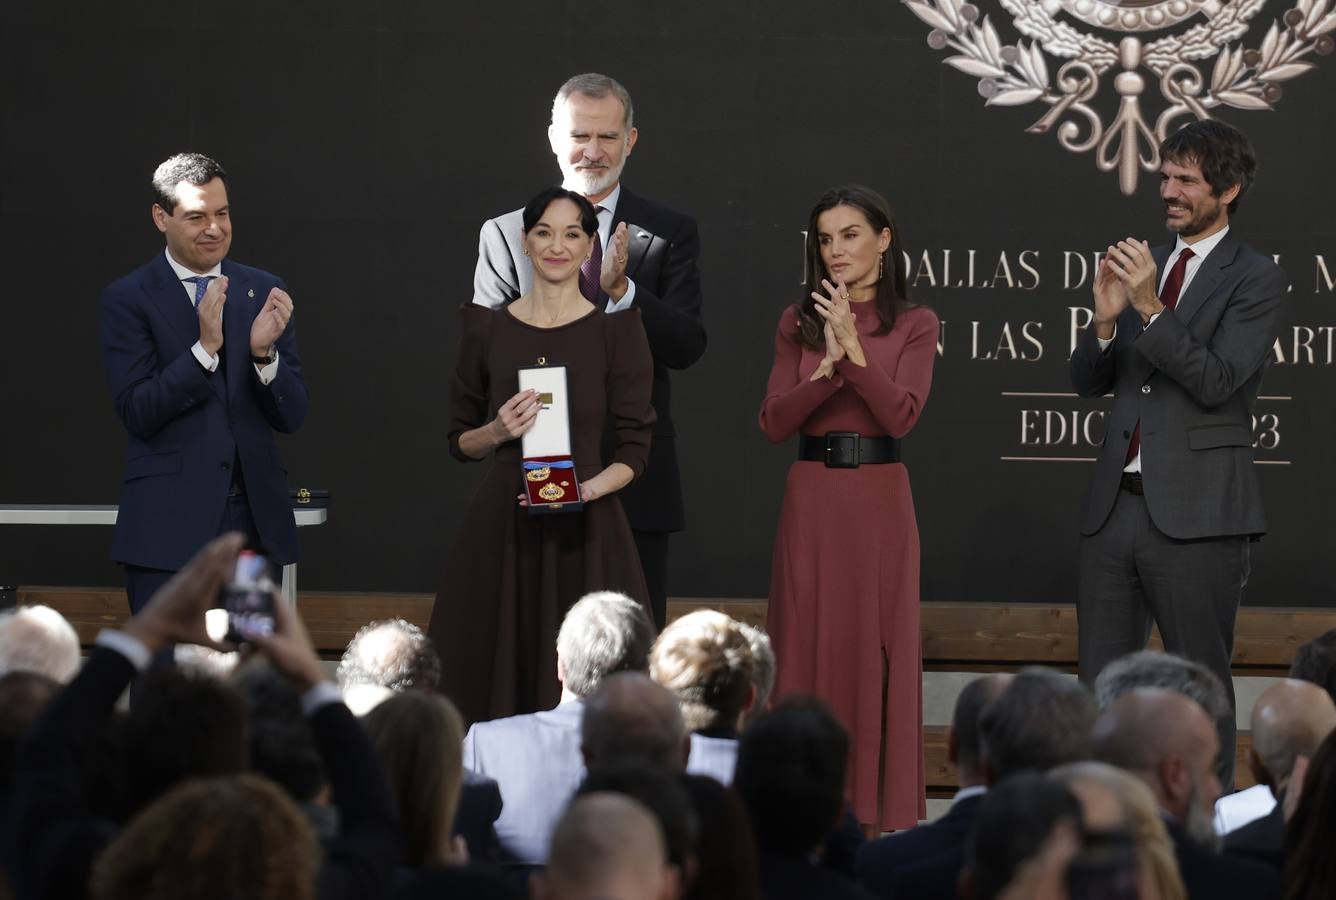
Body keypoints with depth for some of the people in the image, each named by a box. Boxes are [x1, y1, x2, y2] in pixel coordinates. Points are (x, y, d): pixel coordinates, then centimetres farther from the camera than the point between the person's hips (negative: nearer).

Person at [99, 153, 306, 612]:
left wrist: (264, 351, -13)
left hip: (255, 518, 3)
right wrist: (205, 347, -20)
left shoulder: (264, 292, 8)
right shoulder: (128, 298, -2)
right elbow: (136, 414, -10)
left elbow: (292, 416, 6)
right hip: (169, 525, -3)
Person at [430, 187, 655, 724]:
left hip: (586, 530, -2)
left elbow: (634, 448, 0)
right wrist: (498, 432, -8)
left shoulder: (616, 328, 1)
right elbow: (460, 440, 13)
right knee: (494, 674, -1)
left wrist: (588, 488, -17)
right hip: (501, 525, 2)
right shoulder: (486, 327, 7)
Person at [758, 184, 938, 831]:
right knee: (807, 648, 2)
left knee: (878, 653, 0)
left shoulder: (914, 325, 3)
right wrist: (828, 364, -14)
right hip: (812, 499, 2)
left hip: (878, 501, -2)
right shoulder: (799, 324, 8)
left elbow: (901, 415, -11)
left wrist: (854, 349, -20)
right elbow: (774, 424, -1)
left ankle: (881, 814, 7)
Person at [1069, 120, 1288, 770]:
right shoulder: (1144, 266, 15)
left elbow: (1217, 382, -15)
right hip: (1116, 501, 6)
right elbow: (1089, 381, 12)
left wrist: (1151, 308, -22)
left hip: (1195, 512, -6)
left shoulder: (1255, 278, -3)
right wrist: (1105, 320, -8)